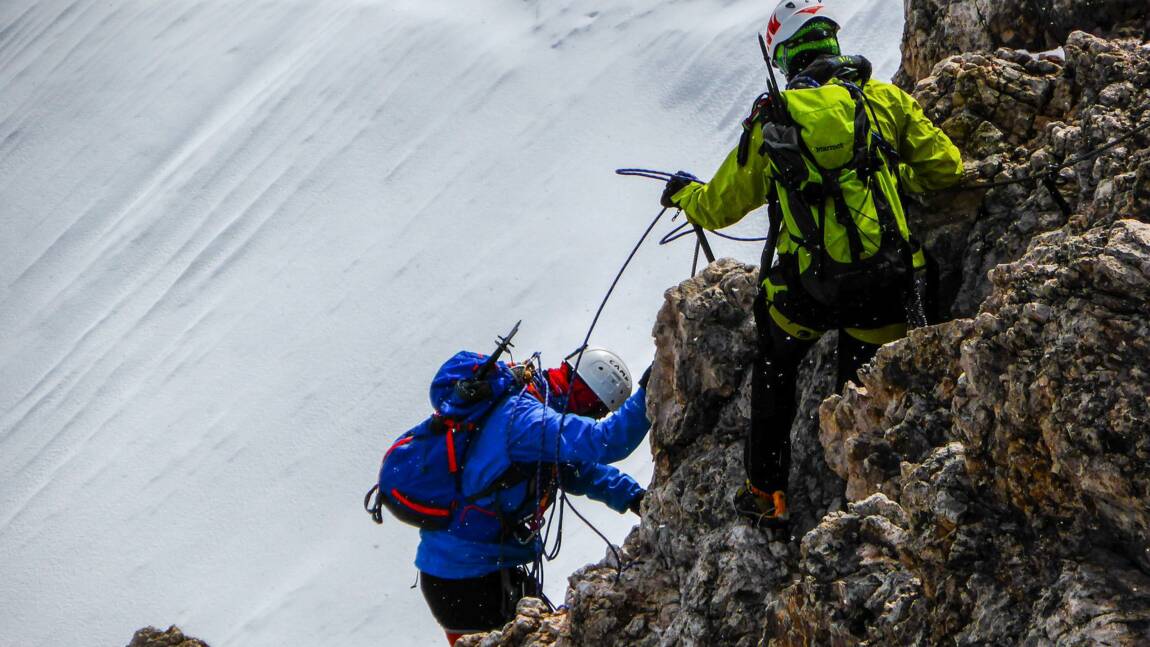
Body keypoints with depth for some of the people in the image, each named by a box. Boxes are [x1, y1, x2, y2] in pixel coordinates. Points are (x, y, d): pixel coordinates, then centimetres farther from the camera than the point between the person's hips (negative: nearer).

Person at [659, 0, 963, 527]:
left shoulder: (770, 121, 2)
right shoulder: (884, 98, 2)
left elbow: (717, 209, 12)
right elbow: (945, 168, 6)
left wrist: (683, 193, 34)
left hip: (807, 289, 0)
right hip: (884, 285, 0)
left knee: (774, 369, 29)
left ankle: (766, 491, 33)